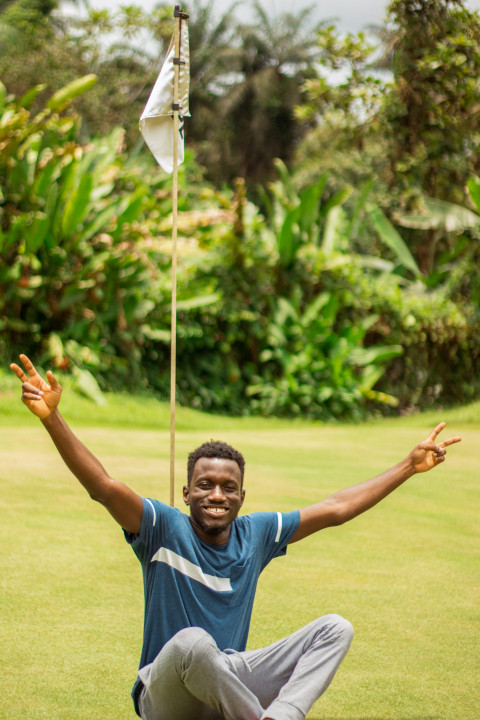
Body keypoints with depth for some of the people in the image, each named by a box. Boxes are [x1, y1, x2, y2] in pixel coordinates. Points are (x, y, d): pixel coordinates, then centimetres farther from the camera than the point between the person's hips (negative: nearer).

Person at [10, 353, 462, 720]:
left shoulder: (256, 535, 6)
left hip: (231, 678, 6)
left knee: (335, 628, -10)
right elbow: (104, 488, -25)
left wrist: (408, 467, 15)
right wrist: (52, 419, -39)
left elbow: (335, 509, 13)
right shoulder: (165, 529, -9)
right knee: (192, 642, -40)